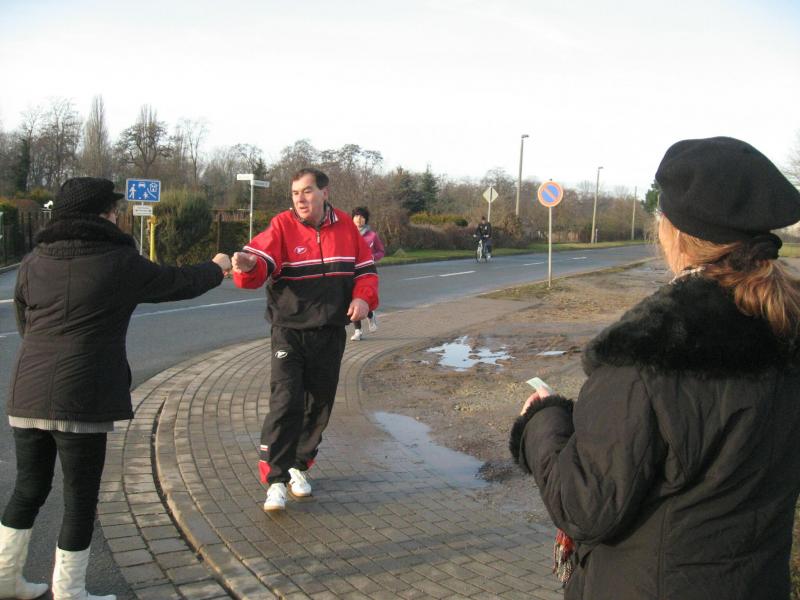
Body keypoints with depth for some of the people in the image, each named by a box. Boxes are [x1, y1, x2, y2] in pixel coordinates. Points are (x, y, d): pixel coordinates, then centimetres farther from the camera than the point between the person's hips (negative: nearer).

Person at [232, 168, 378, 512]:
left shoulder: (345, 226, 2)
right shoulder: (283, 226, -8)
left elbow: (365, 268, 11)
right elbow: (261, 257, -23)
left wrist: (364, 298, -7)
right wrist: (247, 265, -46)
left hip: (331, 334, 4)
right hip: (289, 332, -4)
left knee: (319, 405, 12)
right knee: (286, 403, -14)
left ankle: (298, 466, 31)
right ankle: (275, 480, -4)